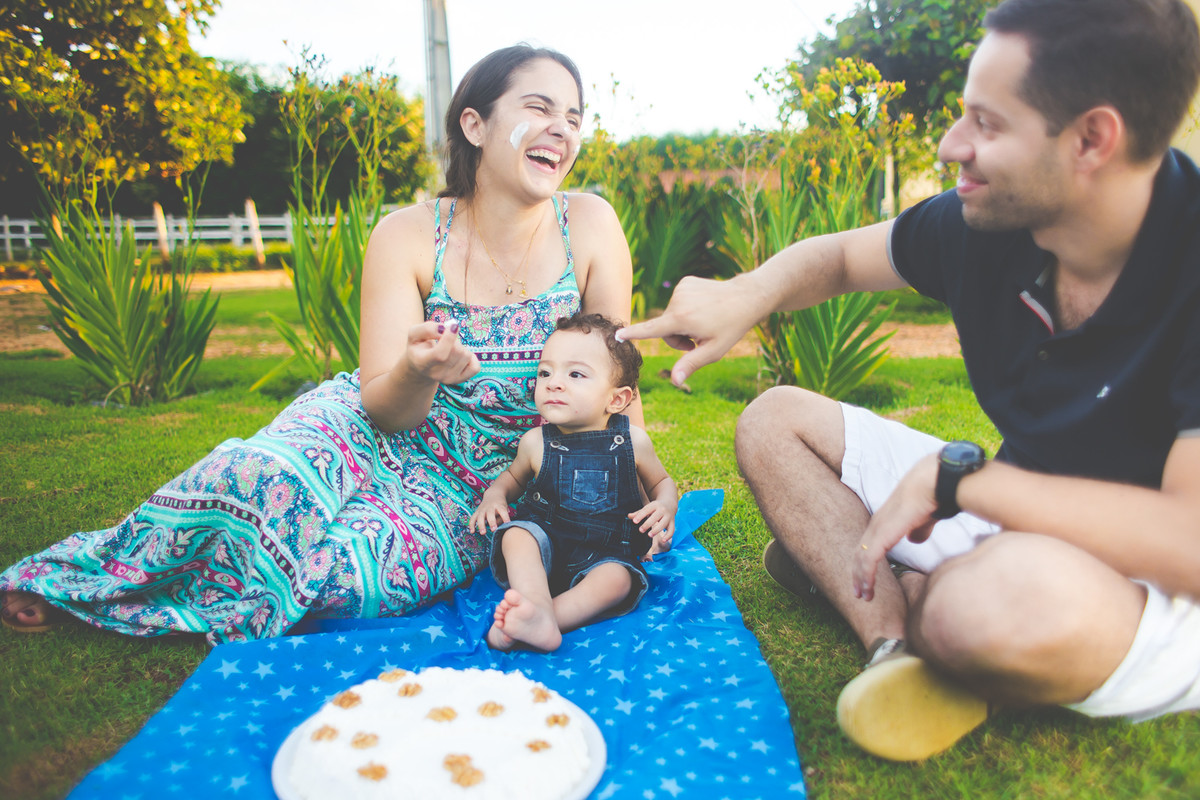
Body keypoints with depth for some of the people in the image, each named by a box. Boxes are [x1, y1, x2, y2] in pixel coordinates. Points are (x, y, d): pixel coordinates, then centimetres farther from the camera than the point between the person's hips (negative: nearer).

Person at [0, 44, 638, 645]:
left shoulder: (589, 226, -12)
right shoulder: (406, 236, -11)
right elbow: (383, 409, -13)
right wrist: (417, 371, -36)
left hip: (467, 491, 0)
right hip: (373, 427, 1)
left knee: (346, 572, -29)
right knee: (264, 474, -33)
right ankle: (71, 581, -7)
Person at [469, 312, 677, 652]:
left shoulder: (632, 442, -6)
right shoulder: (536, 442, -2)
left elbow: (661, 481, 13)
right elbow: (514, 475, 20)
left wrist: (665, 506, -10)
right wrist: (495, 494, -2)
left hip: (605, 552, -1)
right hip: (545, 541, 1)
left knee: (617, 579, -31)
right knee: (516, 534, -28)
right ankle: (537, 612, -48)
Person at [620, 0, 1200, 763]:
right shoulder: (985, 222, -8)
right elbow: (836, 256, 8)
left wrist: (955, 477, -30)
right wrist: (745, 295, -13)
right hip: (1017, 523, 7)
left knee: (1024, 590, -43)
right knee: (775, 419, 3)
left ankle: (842, 567, -9)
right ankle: (896, 636, -14)